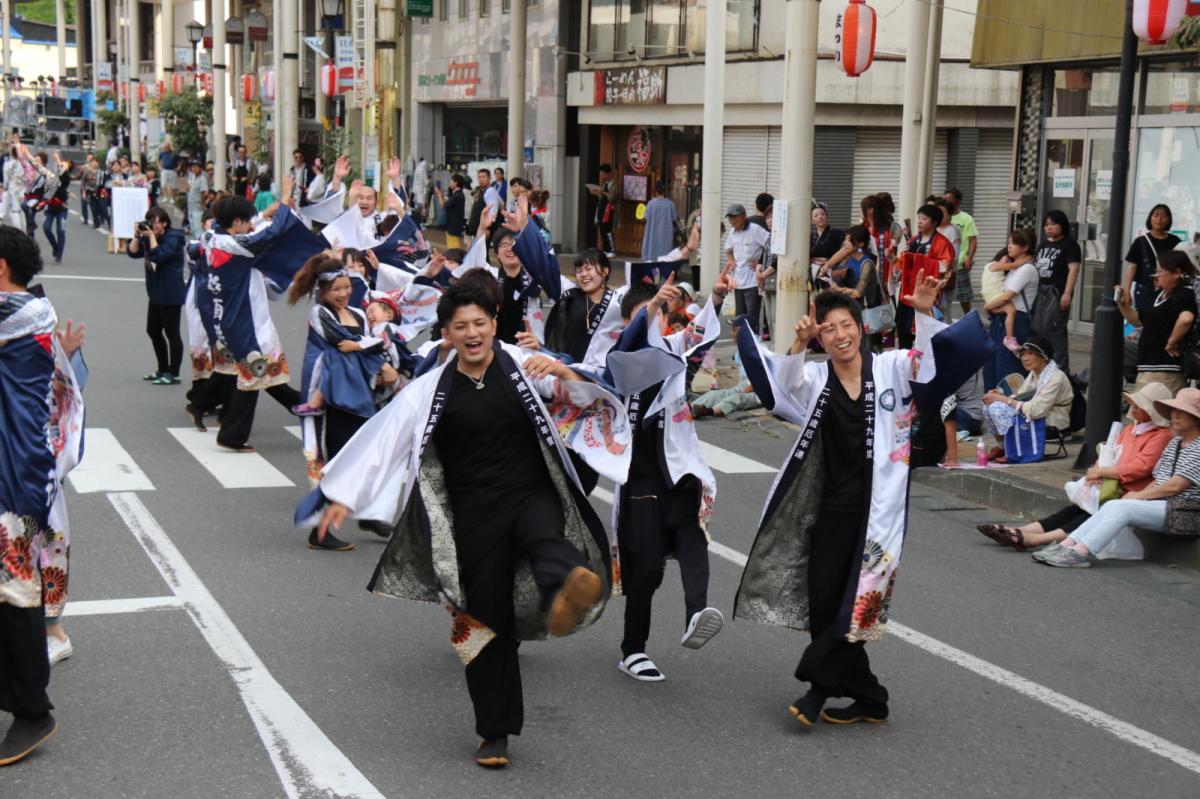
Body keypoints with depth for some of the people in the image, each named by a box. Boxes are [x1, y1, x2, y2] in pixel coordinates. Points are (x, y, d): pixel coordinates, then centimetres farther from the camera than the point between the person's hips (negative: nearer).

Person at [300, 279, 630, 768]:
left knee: (549, 539, -37)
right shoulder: (431, 390, 1)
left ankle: (568, 595, -72)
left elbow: (588, 399, -6)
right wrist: (343, 495, -5)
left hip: (533, 495, -1)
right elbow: (382, 438, 1)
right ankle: (495, 733, 19)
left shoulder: (524, 367, -1)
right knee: (486, 619, 5)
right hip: (475, 516, 1)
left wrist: (563, 373, -27)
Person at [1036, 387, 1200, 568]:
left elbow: (1174, 486, -15)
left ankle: (1080, 553, -34)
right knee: (1111, 506, -15)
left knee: (1121, 507, -25)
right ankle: (1065, 545, -25)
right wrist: (1142, 493, -2)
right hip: (1159, 504, 8)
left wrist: (1138, 496, -7)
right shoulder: (1174, 443, 19)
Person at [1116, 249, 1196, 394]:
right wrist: (1123, 305, 9)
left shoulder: (1184, 294, -14)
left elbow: (1185, 319, -36)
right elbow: (1139, 320, 25)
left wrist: (1172, 341, -22)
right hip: (1148, 368, 10)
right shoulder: (1161, 294, 15)